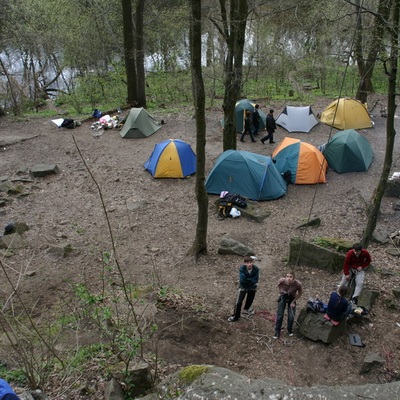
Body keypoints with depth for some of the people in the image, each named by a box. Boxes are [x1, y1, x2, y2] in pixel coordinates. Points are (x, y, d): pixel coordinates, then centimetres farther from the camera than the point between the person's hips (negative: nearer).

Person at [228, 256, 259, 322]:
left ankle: (246, 309, 52)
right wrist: (251, 280, -27)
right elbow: (242, 279, -31)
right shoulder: (242, 268, -26)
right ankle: (235, 316, 9)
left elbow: (255, 281, -24)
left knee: (249, 301, 22)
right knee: (238, 302, -7)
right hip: (243, 287, -2)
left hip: (252, 288, 2)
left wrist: (246, 279, -26)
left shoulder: (256, 269, -25)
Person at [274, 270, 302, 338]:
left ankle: (290, 330, 28)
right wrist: (280, 292, 0)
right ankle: (277, 332, 16)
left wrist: (294, 301, -10)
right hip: (283, 297, 0)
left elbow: (300, 293, -11)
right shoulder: (281, 281, -32)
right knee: (280, 315, 0)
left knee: (291, 316, 0)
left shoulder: (297, 284, -34)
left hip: (291, 298, 0)